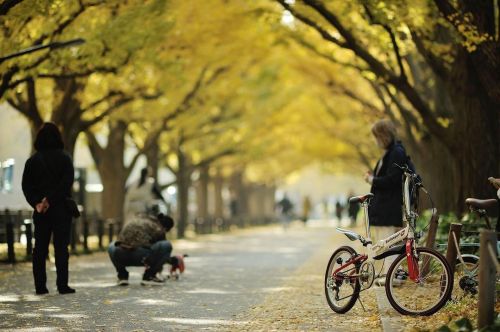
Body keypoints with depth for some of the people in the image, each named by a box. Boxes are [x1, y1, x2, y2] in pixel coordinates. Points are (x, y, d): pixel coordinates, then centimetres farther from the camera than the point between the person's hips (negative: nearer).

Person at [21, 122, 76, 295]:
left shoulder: (32, 160, 5)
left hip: (40, 211, 3)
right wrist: (50, 199, -14)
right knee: (61, 247, -1)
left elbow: (26, 185, -1)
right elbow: (67, 182, -14)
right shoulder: (64, 158, -4)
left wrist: (36, 202, -7)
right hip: (61, 209, -3)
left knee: (40, 248, 7)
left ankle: (40, 286, 6)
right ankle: (62, 285, -5)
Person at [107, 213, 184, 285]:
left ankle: (122, 276, 23)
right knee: (167, 245, 6)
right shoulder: (158, 230, 11)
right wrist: (174, 261, 44)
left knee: (112, 246, 40)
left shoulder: (139, 218, 27)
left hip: (119, 255, 6)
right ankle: (149, 276, 7)